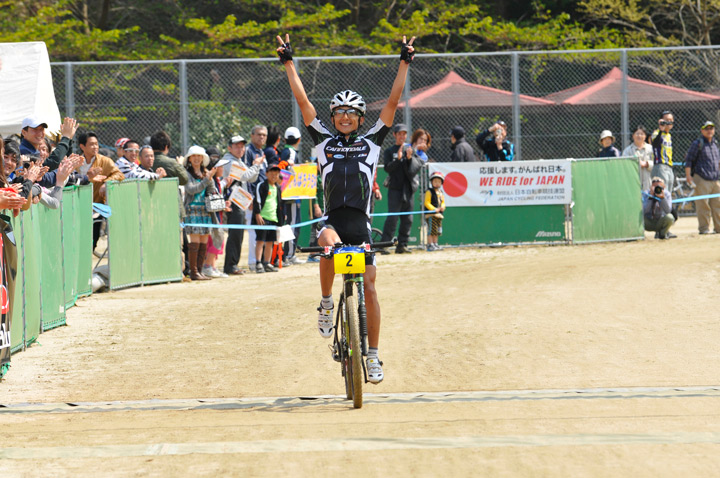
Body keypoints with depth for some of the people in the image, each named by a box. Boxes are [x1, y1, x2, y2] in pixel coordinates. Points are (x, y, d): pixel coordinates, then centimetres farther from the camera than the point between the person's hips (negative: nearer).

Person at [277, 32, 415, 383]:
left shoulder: (371, 142, 12)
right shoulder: (324, 141, 12)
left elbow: (392, 103, 9)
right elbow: (303, 102, 9)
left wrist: (405, 64, 5)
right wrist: (288, 64, 7)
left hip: (360, 222, 1)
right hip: (332, 219, -1)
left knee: (368, 287, -1)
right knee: (330, 245, -36)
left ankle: (372, 355, 8)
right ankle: (326, 303, -13)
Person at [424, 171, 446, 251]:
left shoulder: (440, 192, 16)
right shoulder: (429, 192, -6)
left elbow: (443, 202, 22)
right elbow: (427, 203, -13)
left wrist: (442, 207, -2)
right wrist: (434, 209, -23)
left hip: (438, 214, 8)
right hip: (430, 214, -8)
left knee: (437, 231, 11)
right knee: (431, 230, -11)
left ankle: (435, 244, 19)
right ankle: (430, 245, -10)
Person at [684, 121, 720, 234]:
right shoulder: (698, 143, -2)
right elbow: (688, 160, -5)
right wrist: (688, 176, -13)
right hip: (702, 179, -6)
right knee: (703, 205, -7)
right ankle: (704, 228, -4)